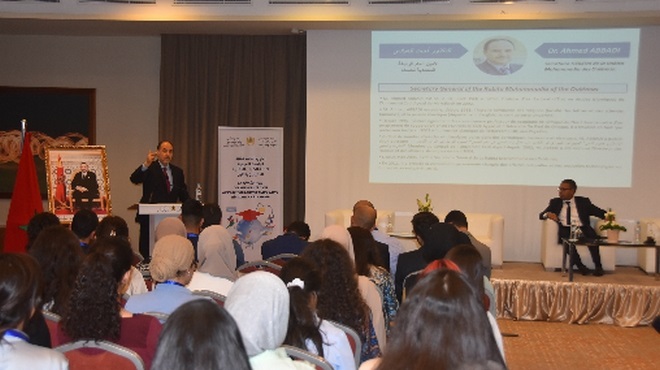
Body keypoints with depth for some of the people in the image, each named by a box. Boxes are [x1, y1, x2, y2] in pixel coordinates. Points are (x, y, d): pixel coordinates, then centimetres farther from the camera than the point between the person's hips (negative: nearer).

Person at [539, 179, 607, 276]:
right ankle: (579, 265, -25)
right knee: (566, 237, -35)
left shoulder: (583, 201, 14)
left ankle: (598, 266, -22)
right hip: (565, 230, 1)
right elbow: (541, 215, 11)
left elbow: (600, 212, 8)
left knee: (592, 236, -32)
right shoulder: (555, 202, 17)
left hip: (582, 229, 0)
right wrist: (548, 214, -13)